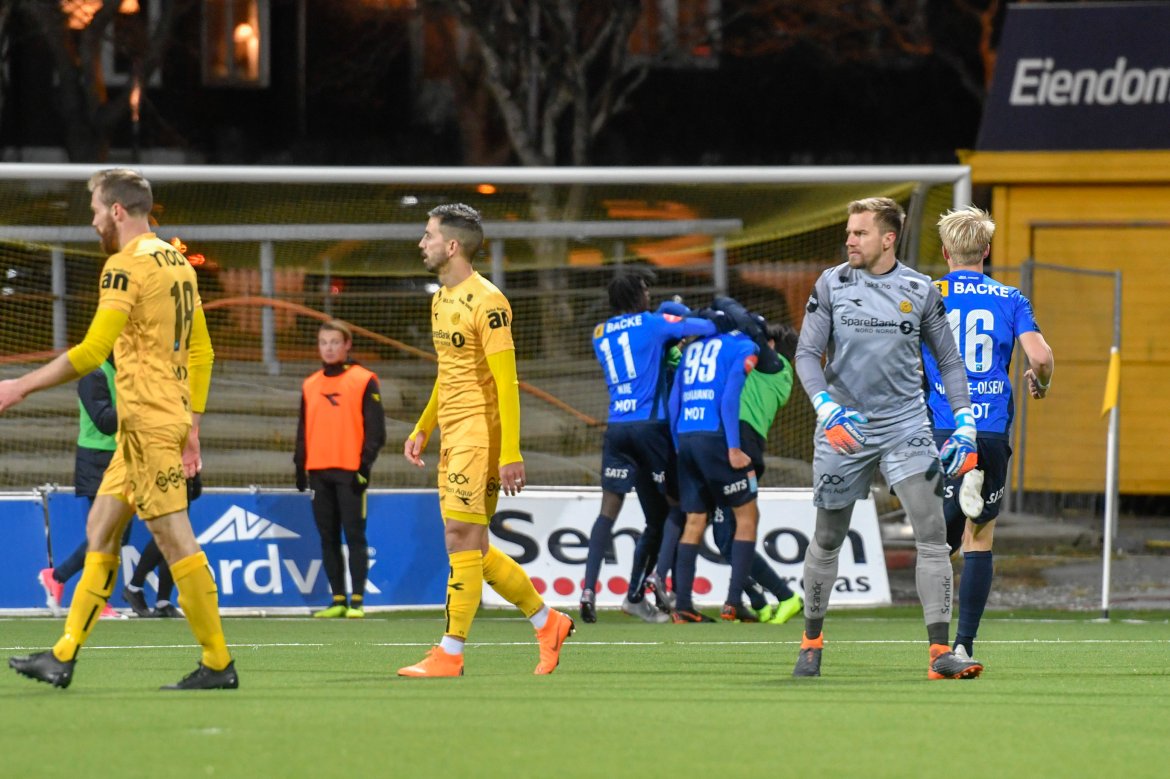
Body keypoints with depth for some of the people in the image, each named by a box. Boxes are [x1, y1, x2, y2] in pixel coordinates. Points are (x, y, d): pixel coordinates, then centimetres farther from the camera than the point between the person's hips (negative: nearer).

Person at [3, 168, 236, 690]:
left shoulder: (127, 265, -13)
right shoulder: (177, 262, 15)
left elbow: (92, 352, -19)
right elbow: (201, 352, 18)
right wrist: (192, 424, 21)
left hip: (147, 422, -10)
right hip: (169, 417, 10)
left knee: (174, 538, -8)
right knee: (101, 529, 12)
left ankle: (218, 664, -6)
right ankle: (63, 657, 14)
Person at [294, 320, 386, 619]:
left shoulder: (364, 381, 0)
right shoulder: (310, 385, 15)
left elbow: (375, 428, -3)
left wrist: (365, 463, -11)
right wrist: (300, 465, 9)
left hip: (350, 471, -5)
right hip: (319, 472, 5)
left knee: (354, 536, -6)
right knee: (328, 538, 5)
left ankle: (357, 600, -6)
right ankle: (338, 599, 9)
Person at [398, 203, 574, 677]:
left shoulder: (486, 302, -14)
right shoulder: (441, 300, 15)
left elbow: (506, 383, -17)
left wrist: (511, 454, -20)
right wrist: (421, 430, 20)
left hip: (480, 436, -9)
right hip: (452, 437, 9)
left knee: (461, 539, -10)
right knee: (472, 549, 10)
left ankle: (450, 654, -8)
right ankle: (547, 623, 22)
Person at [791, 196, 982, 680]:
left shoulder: (920, 291, 2)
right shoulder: (831, 285, 1)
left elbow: (948, 361, 10)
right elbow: (807, 354, -1)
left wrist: (965, 425, 1)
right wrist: (827, 408, -18)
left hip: (906, 426, 0)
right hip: (844, 427, 0)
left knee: (932, 531, -14)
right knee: (828, 539, 9)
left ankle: (940, 652, -15)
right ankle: (811, 640, 28)